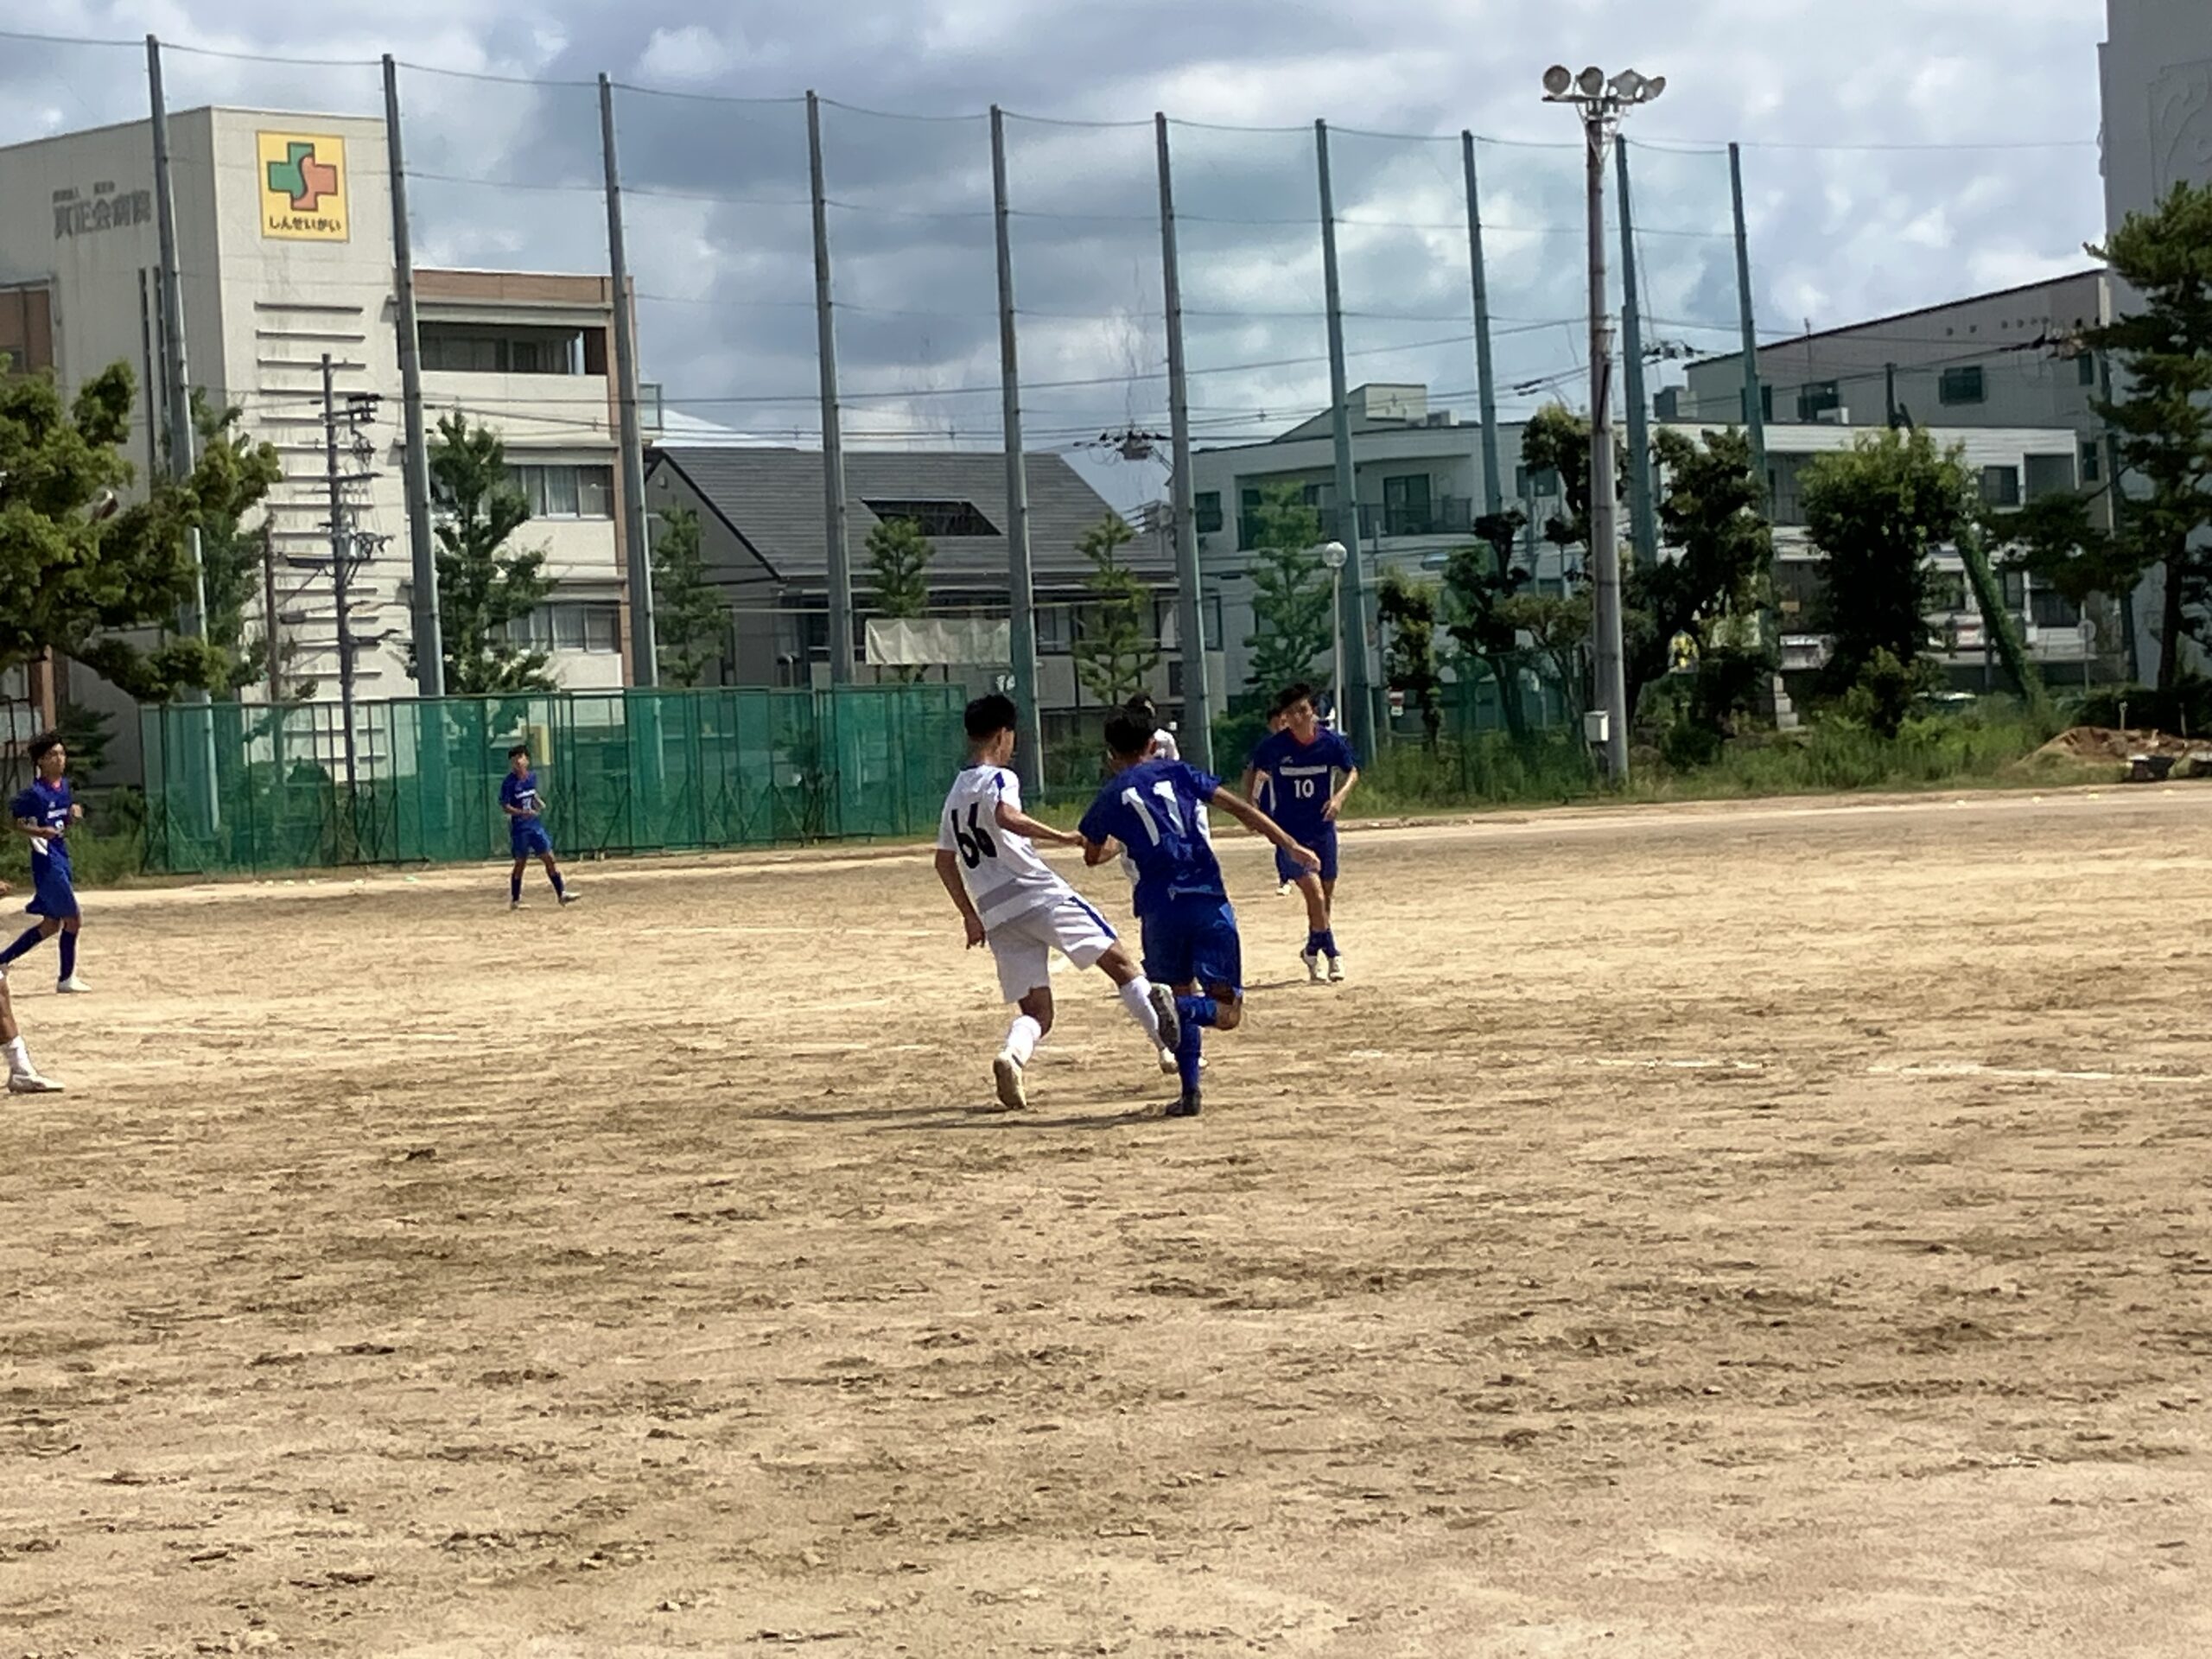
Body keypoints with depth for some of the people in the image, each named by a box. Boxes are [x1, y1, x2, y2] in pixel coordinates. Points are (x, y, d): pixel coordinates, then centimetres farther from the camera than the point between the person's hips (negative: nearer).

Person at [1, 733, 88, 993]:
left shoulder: (64, 785, 10)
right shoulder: (35, 793, -15)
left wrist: (73, 815, 0)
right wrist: (40, 831, -25)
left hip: (61, 859, 9)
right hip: (46, 861, -9)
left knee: (51, 925, 13)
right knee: (73, 919, -6)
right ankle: (67, 979, 5)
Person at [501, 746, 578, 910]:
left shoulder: (532, 777, 6)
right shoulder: (509, 782, -13)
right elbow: (505, 807, -15)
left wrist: (539, 803, 4)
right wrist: (523, 812, -28)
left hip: (535, 825, 5)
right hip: (519, 827, -5)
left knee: (549, 858, 4)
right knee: (520, 863, 2)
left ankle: (561, 894, 10)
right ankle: (514, 900, 13)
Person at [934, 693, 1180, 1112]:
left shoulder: (955, 793, 21)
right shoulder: (998, 779, -2)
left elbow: (945, 861, 24)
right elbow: (1007, 817, -25)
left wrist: (971, 916, 28)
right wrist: (1061, 838, -24)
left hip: (997, 916, 6)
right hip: (1039, 895, -6)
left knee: (1036, 1011, 5)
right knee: (1117, 959, 2)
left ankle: (1012, 1056, -25)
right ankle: (1170, 1040, -11)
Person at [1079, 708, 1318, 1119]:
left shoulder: (1112, 796, 12)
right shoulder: (1177, 773, 14)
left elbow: (1093, 855, 25)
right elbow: (1237, 807, 5)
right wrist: (1289, 845, 6)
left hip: (1161, 908, 0)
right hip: (1208, 901, 0)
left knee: (1182, 993, 21)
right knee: (1227, 1012, 2)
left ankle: (1190, 1092, 7)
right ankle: (1179, 1008, -31)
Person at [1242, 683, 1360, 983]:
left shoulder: (1330, 743, -9)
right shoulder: (1273, 745, -12)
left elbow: (1352, 771, 7)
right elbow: (1251, 770, 7)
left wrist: (1341, 795, -11)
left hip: (1322, 828, 3)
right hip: (1288, 832, -3)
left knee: (1327, 894, 11)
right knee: (1314, 891, -16)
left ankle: (1314, 952, 32)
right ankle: (1332, 954, -1)